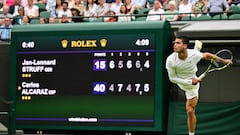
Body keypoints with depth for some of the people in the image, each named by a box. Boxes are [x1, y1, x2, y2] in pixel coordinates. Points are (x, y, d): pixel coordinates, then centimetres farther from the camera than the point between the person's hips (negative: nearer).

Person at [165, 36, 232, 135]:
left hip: (191, 87, -1)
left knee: (190, 111, -3)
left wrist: (223, 61, 0)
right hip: (180, 82, 1)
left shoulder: (194, 54, -33)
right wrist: (190, 81, -31)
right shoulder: (170, 60, -34)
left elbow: (206, 55, -9)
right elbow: (172, 78, -24)